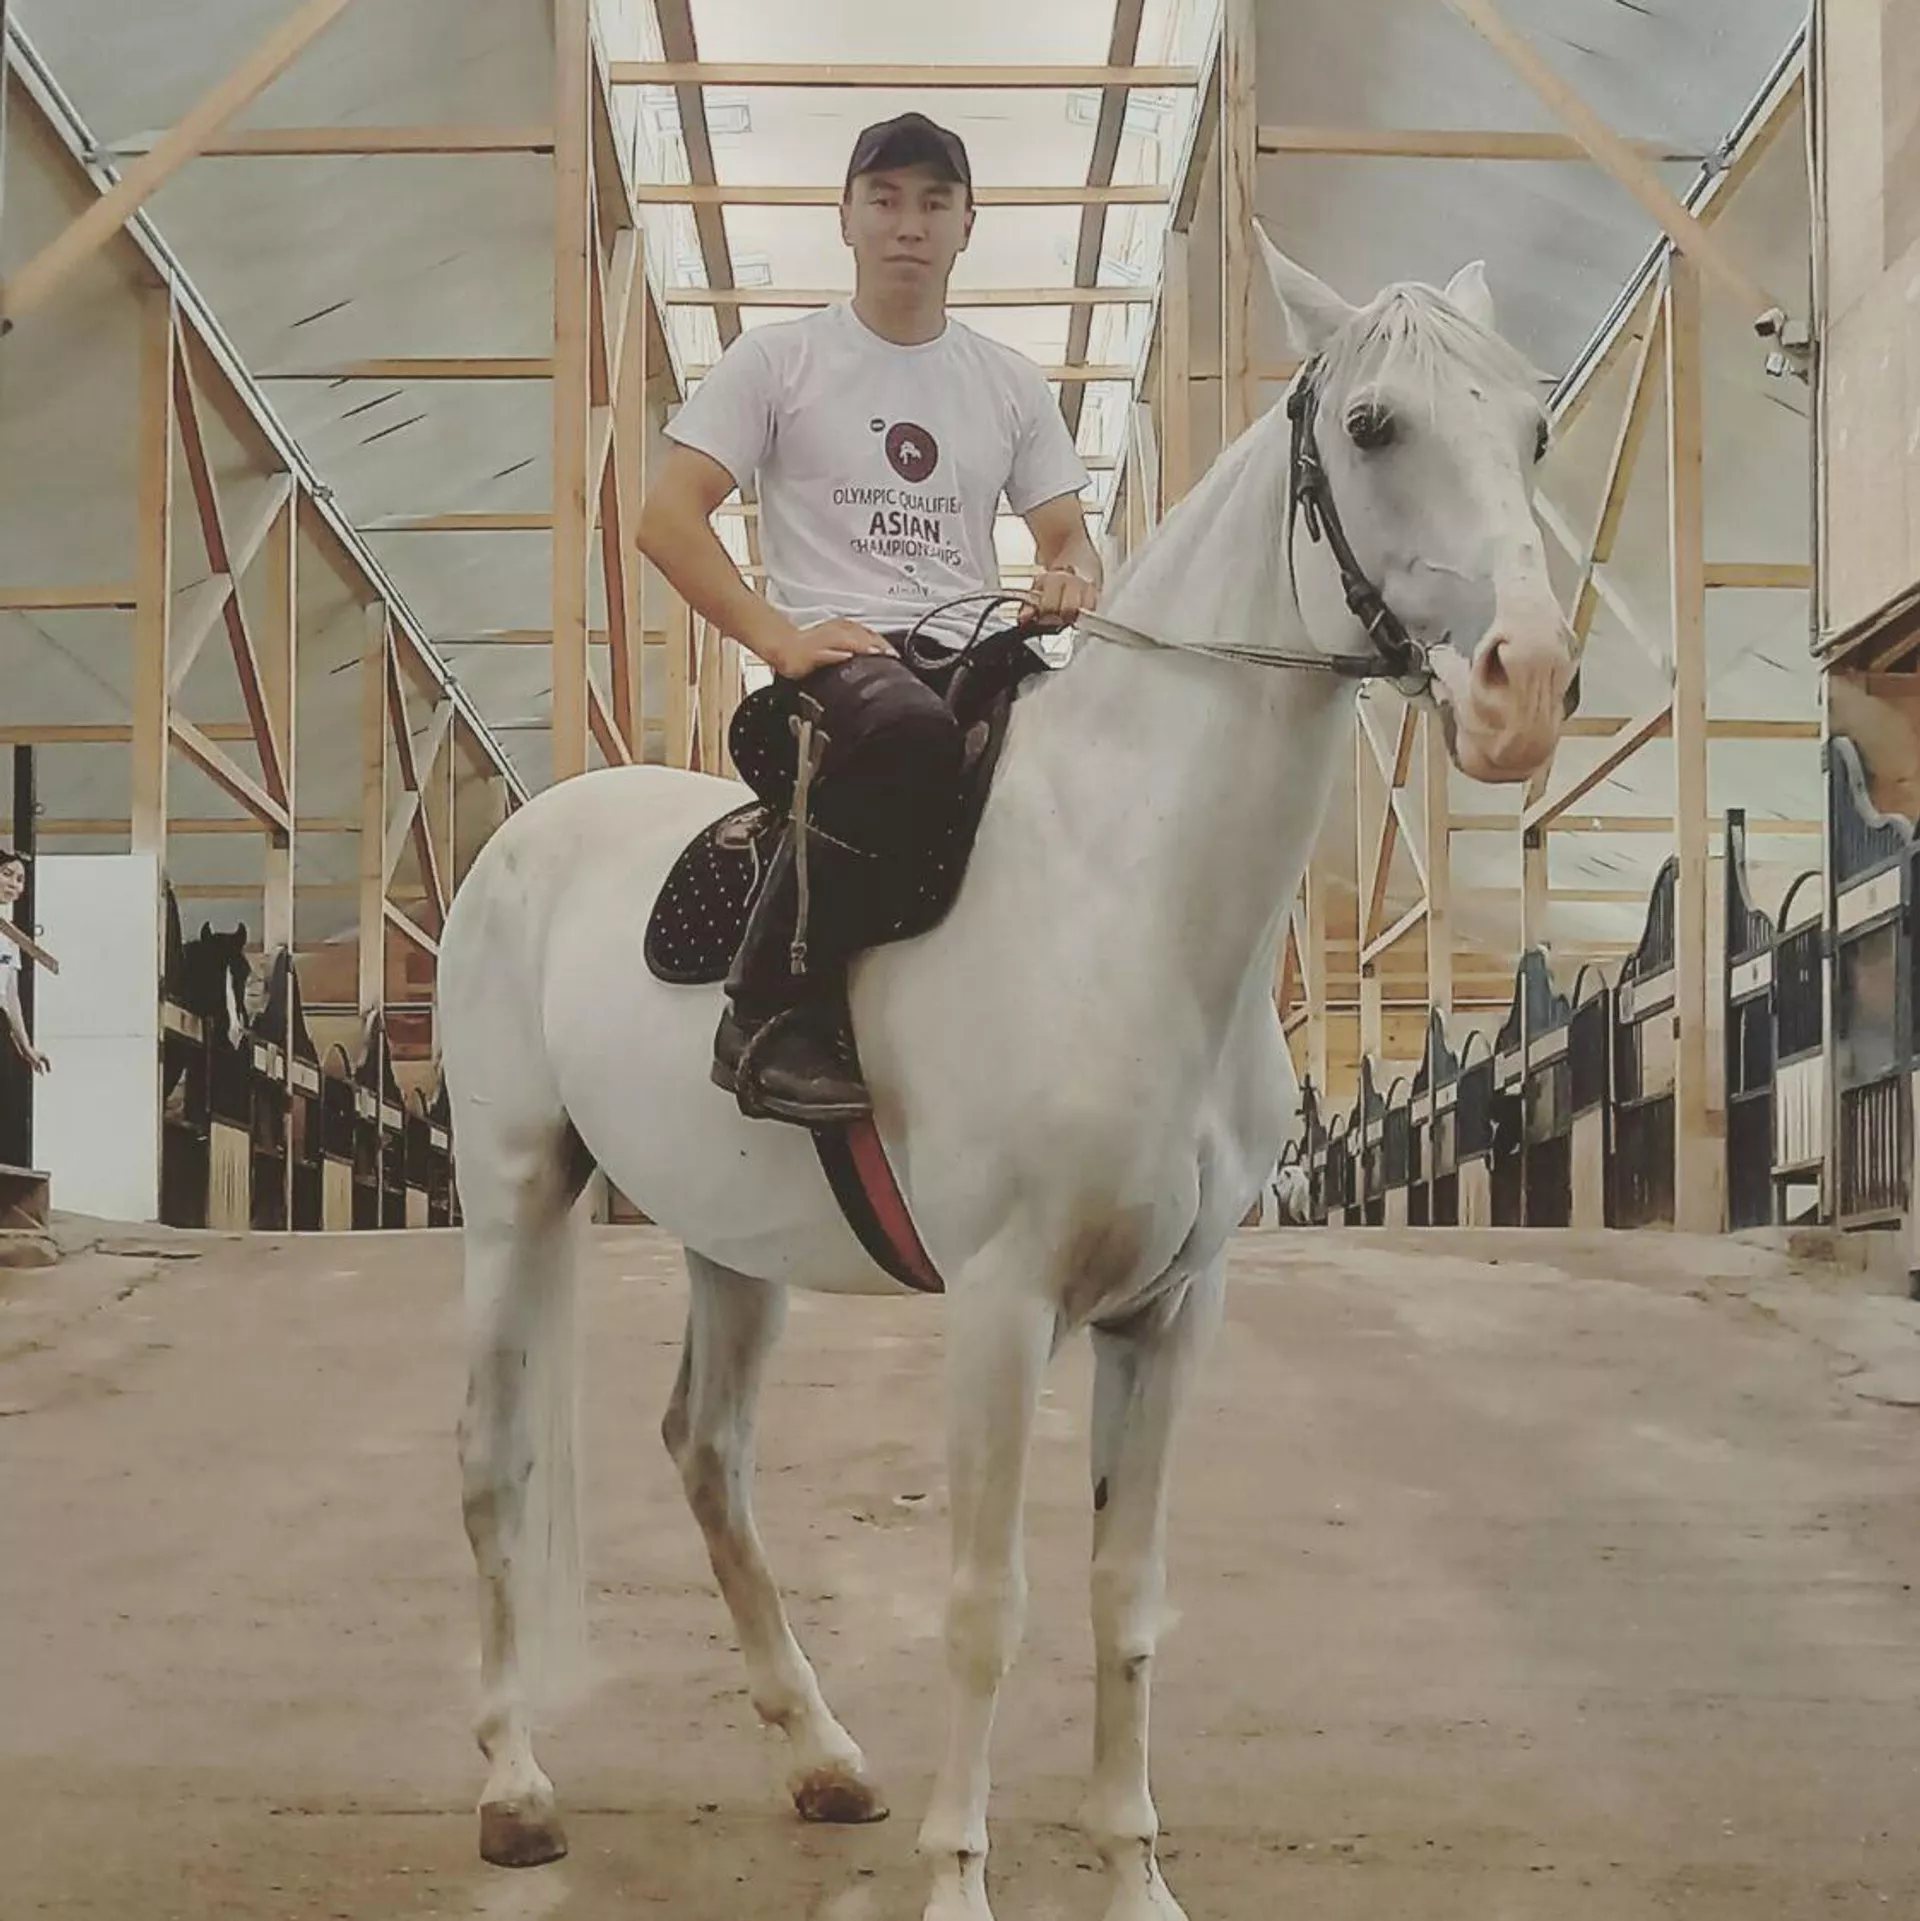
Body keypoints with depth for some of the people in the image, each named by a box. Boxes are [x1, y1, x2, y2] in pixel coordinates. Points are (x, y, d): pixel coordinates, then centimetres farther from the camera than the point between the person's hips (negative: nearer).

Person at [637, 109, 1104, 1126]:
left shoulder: (1011, 384, 19)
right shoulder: (777, 359, 7)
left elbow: (1068, 539, 21)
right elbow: (666, 518, 0)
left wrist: (1072, 583, -6)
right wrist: (780, 636, -15)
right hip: (835, 650, -5)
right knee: (911, 731, -41)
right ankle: (771, 1015, -32)